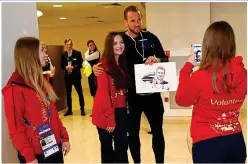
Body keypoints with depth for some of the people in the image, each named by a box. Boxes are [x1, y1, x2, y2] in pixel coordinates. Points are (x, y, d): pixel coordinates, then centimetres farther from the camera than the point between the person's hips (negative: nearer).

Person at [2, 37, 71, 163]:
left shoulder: (41, 81, 9)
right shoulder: (14, 88, -15)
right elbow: (15, 128, -15)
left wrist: (64, 136, 9)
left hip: (55, 146, 7)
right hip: (36, 153, -7)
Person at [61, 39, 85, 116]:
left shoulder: (78, 53, -4)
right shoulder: (63, 54, 6)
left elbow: (81, 64, -5)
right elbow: (62, 65, 8)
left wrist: (73, 67, -19)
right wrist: (66, 67, -13)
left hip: (76, 76, -3)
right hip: (67, 76, 3)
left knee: (80, 93, 1)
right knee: (68, 93, 10)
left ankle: (82, 109, 12)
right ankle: (69, 110, 21)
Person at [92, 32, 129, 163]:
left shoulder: (123, 64, 10)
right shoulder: (104, 65, -12)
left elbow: (125, 89, 10)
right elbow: (103, 93, -16)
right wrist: (109, 118, -18)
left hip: (121, 112, 6)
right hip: (107, 113, -6)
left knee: (122, 147, 13)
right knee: (107, 148, 9)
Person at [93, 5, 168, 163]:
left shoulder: (151, 37, 2)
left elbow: (165, 59, 6)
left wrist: (157, 59, -16)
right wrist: (96, 67, -18)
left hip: (152, 92, 2)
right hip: (131, 95, -1)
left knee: (157, 131, 12)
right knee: (133, 132, 11)